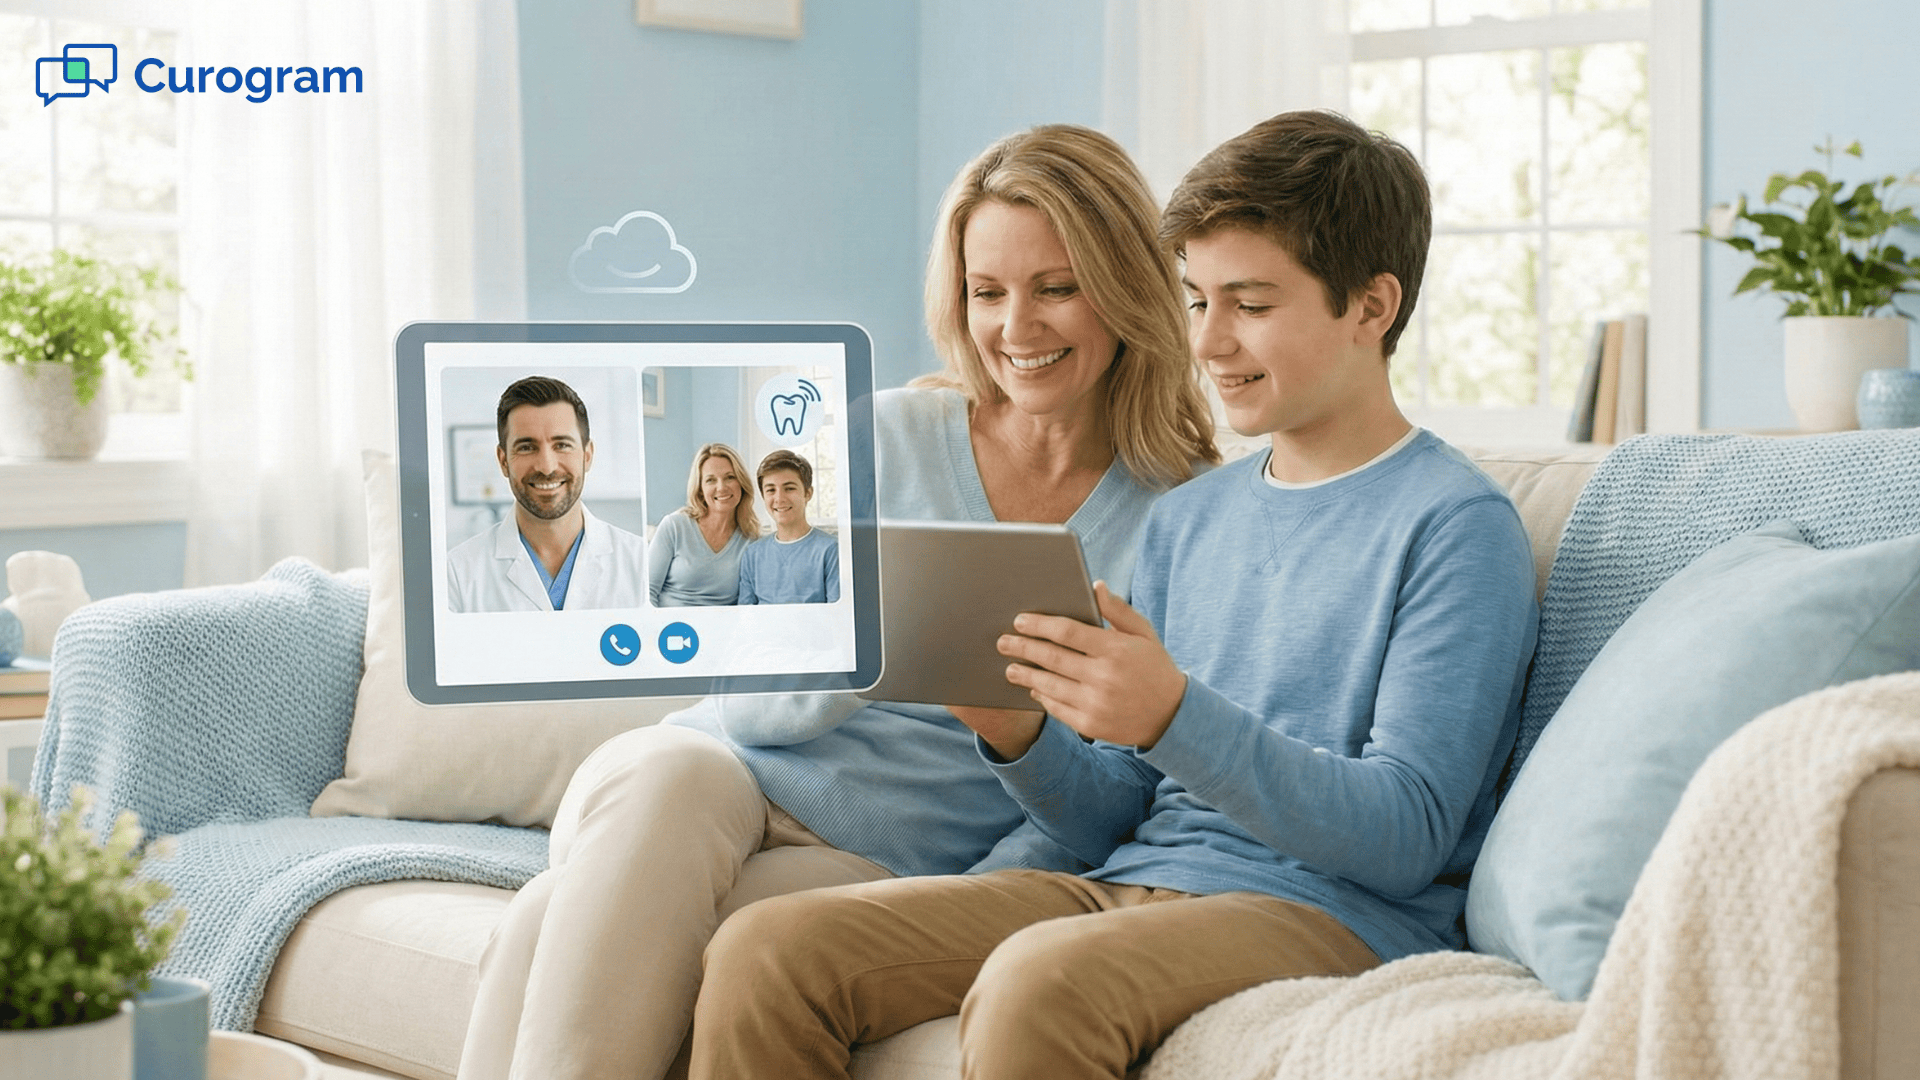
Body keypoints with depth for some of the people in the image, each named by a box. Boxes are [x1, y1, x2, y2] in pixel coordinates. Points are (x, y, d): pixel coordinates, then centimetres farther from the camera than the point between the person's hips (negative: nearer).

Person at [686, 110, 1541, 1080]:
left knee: (1038, 979, -37)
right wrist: (1017, 733, -5)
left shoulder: (1455, 525, -3)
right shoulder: (1184, 519, 19)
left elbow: (1406, 835, -12)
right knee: (764, 952, -13)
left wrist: (1175, 718, -25)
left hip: (1332, 916, -6)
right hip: (1130, 885, 7)